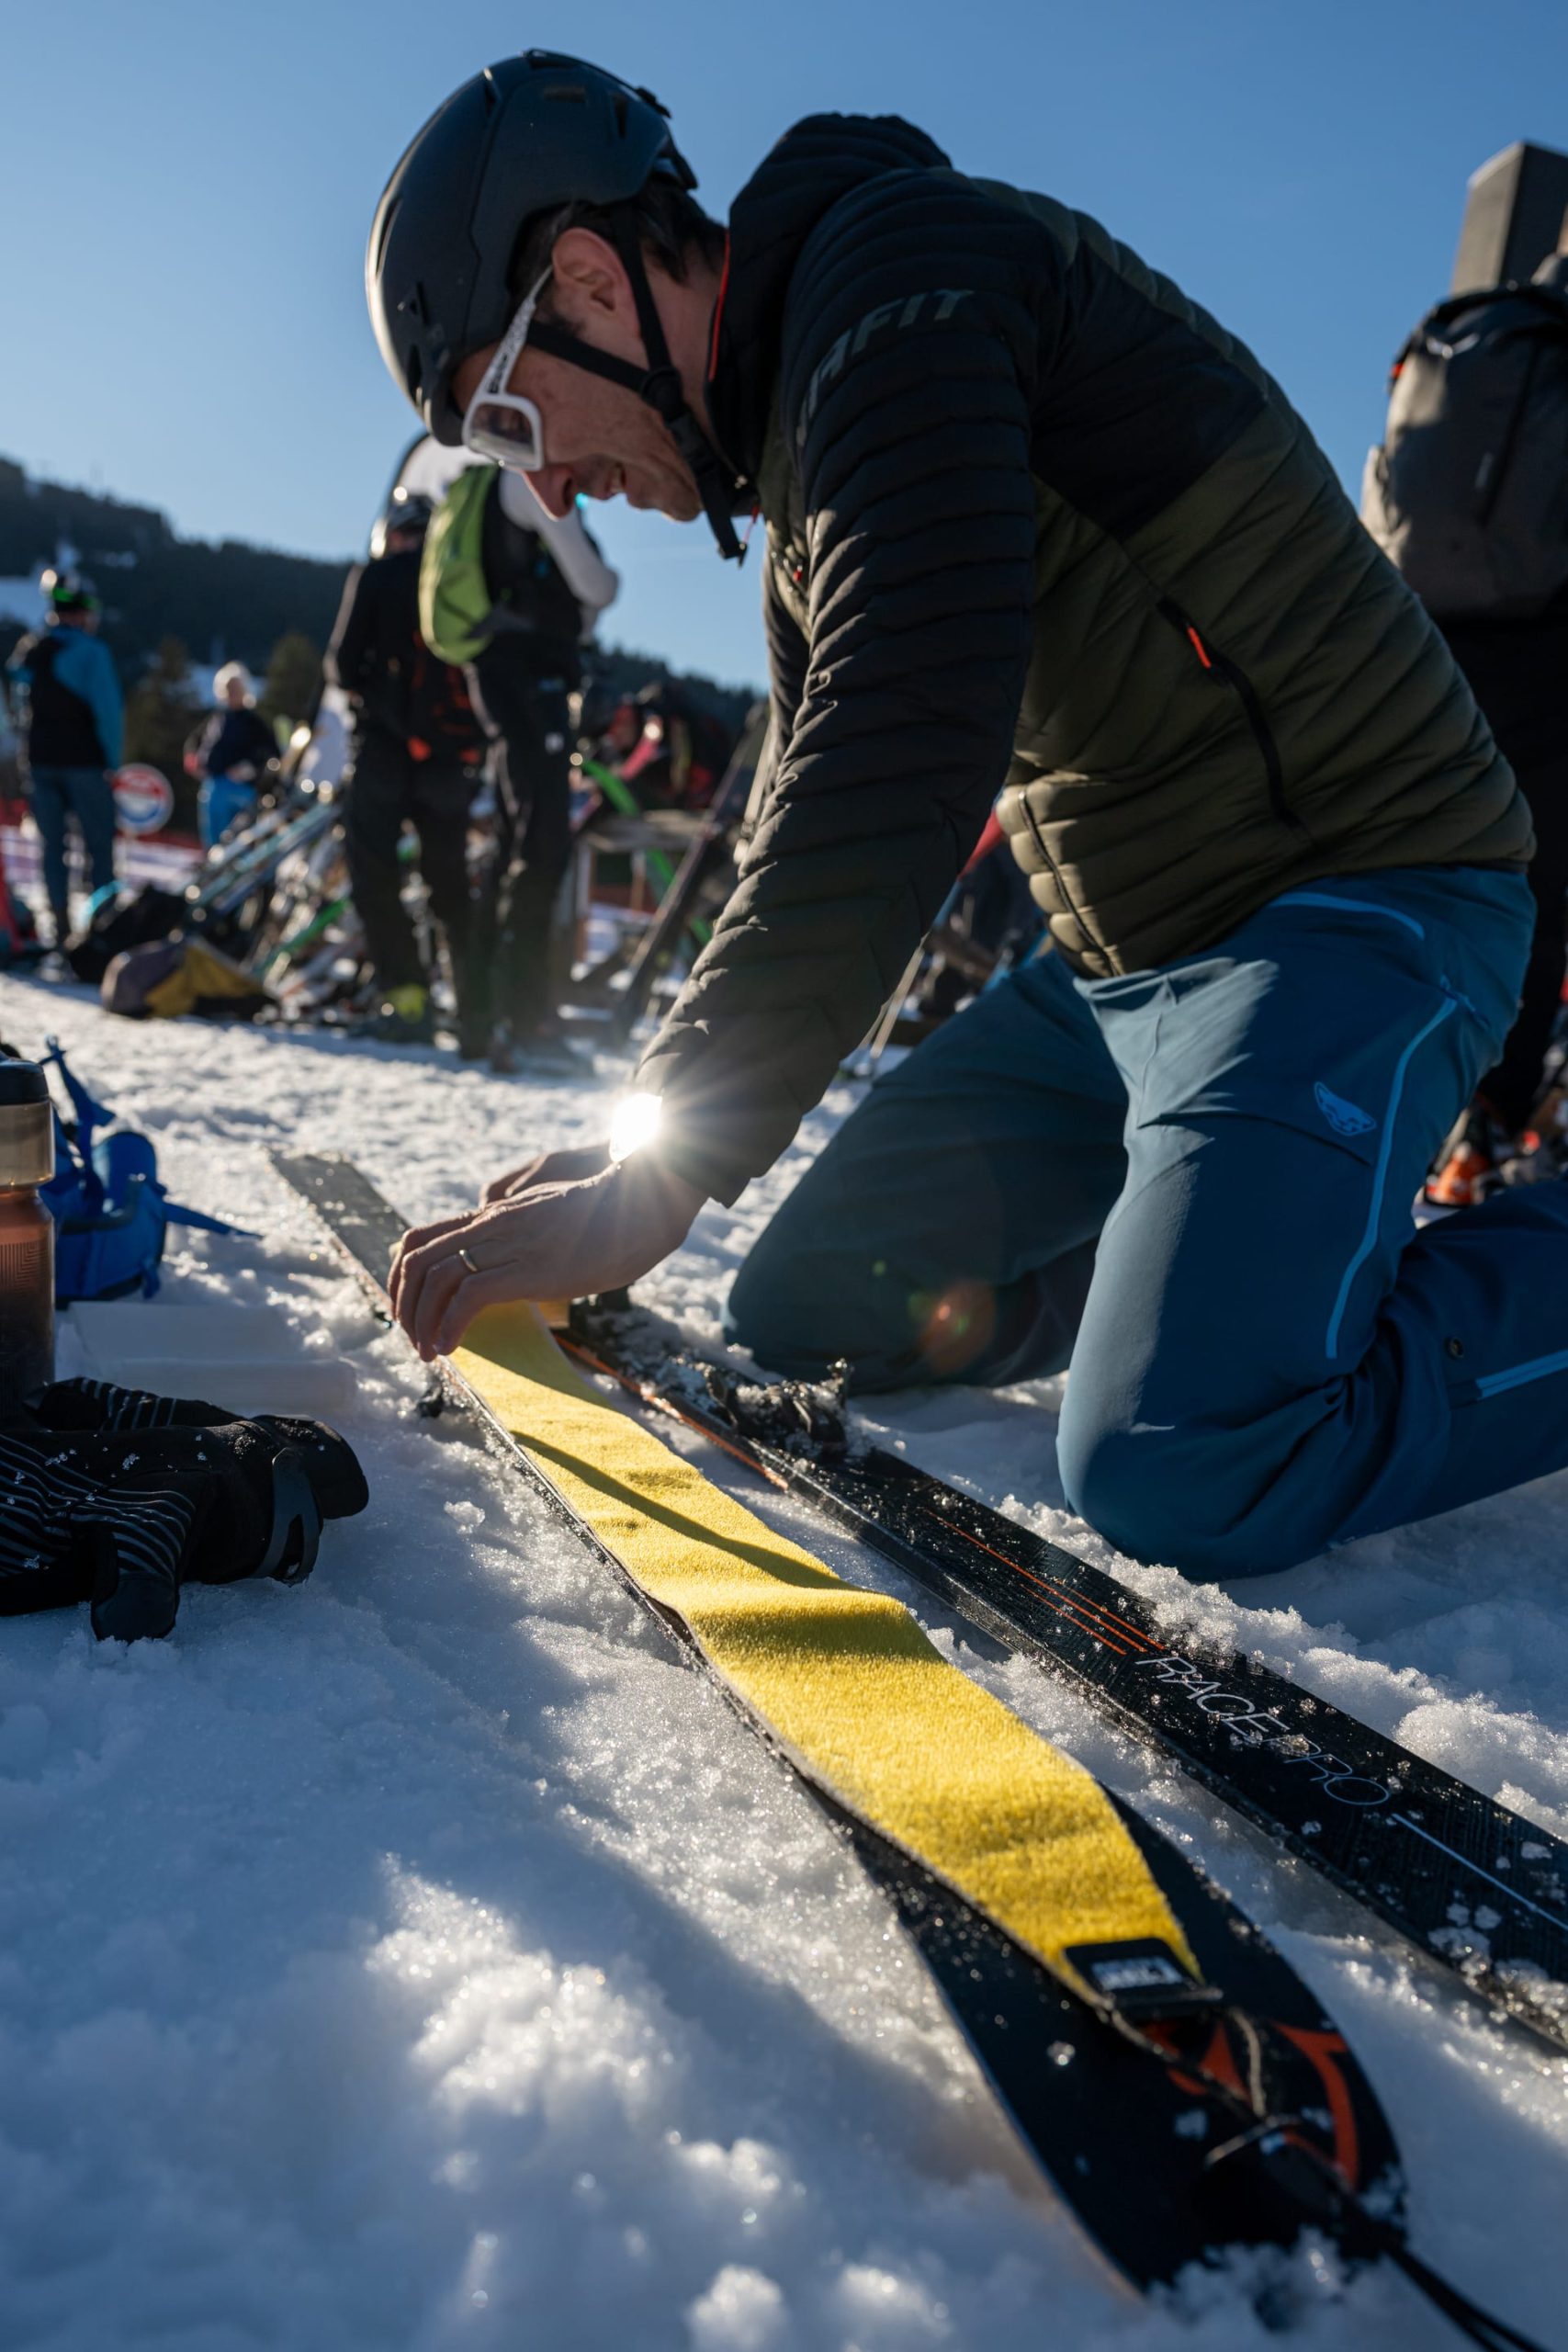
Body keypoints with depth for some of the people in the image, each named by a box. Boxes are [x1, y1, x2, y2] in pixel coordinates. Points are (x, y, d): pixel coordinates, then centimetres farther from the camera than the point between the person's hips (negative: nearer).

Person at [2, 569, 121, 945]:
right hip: (84, 762, -6)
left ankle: (61, 927, 9)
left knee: (52, 845, 10)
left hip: (39, 763, 6)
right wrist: (112, 762, -8)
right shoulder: (89, 650, -11)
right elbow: (109, 711, -15)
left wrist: (30, 752, 19)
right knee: (99, 846, 1)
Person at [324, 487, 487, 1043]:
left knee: (374, 871, 2)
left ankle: (407, 996, -10)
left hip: (386, 746, -4)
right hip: (455, 751, 4)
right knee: (450, 876, 14)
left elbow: (342, 666, -4)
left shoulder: (374, 578, 0)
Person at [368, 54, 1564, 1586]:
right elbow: (816, 823, 18)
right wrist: (634, 1156, 11)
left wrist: (658, 1180, -28)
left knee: (1179, 1473, -28)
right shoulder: (803, 449, 16)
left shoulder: (899, 269, -14)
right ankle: (1224, 1249, 15)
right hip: (1116, 959, 9)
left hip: (1350, 900, -9)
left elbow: (906, 755, -29)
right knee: (799, 1314, 8)